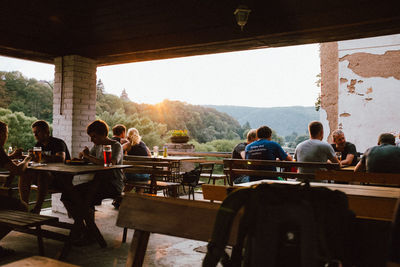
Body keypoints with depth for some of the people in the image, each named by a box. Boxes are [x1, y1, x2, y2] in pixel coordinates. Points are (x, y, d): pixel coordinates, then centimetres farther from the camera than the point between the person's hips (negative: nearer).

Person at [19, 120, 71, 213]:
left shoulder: (58, 143, -8)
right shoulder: (38, 144, 16)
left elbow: (61, 159, -27)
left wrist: (42, 156, -37)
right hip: (46, 174, 7)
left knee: (43, 174, -36)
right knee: (24, 174, -16)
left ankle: (37, 208, -36)